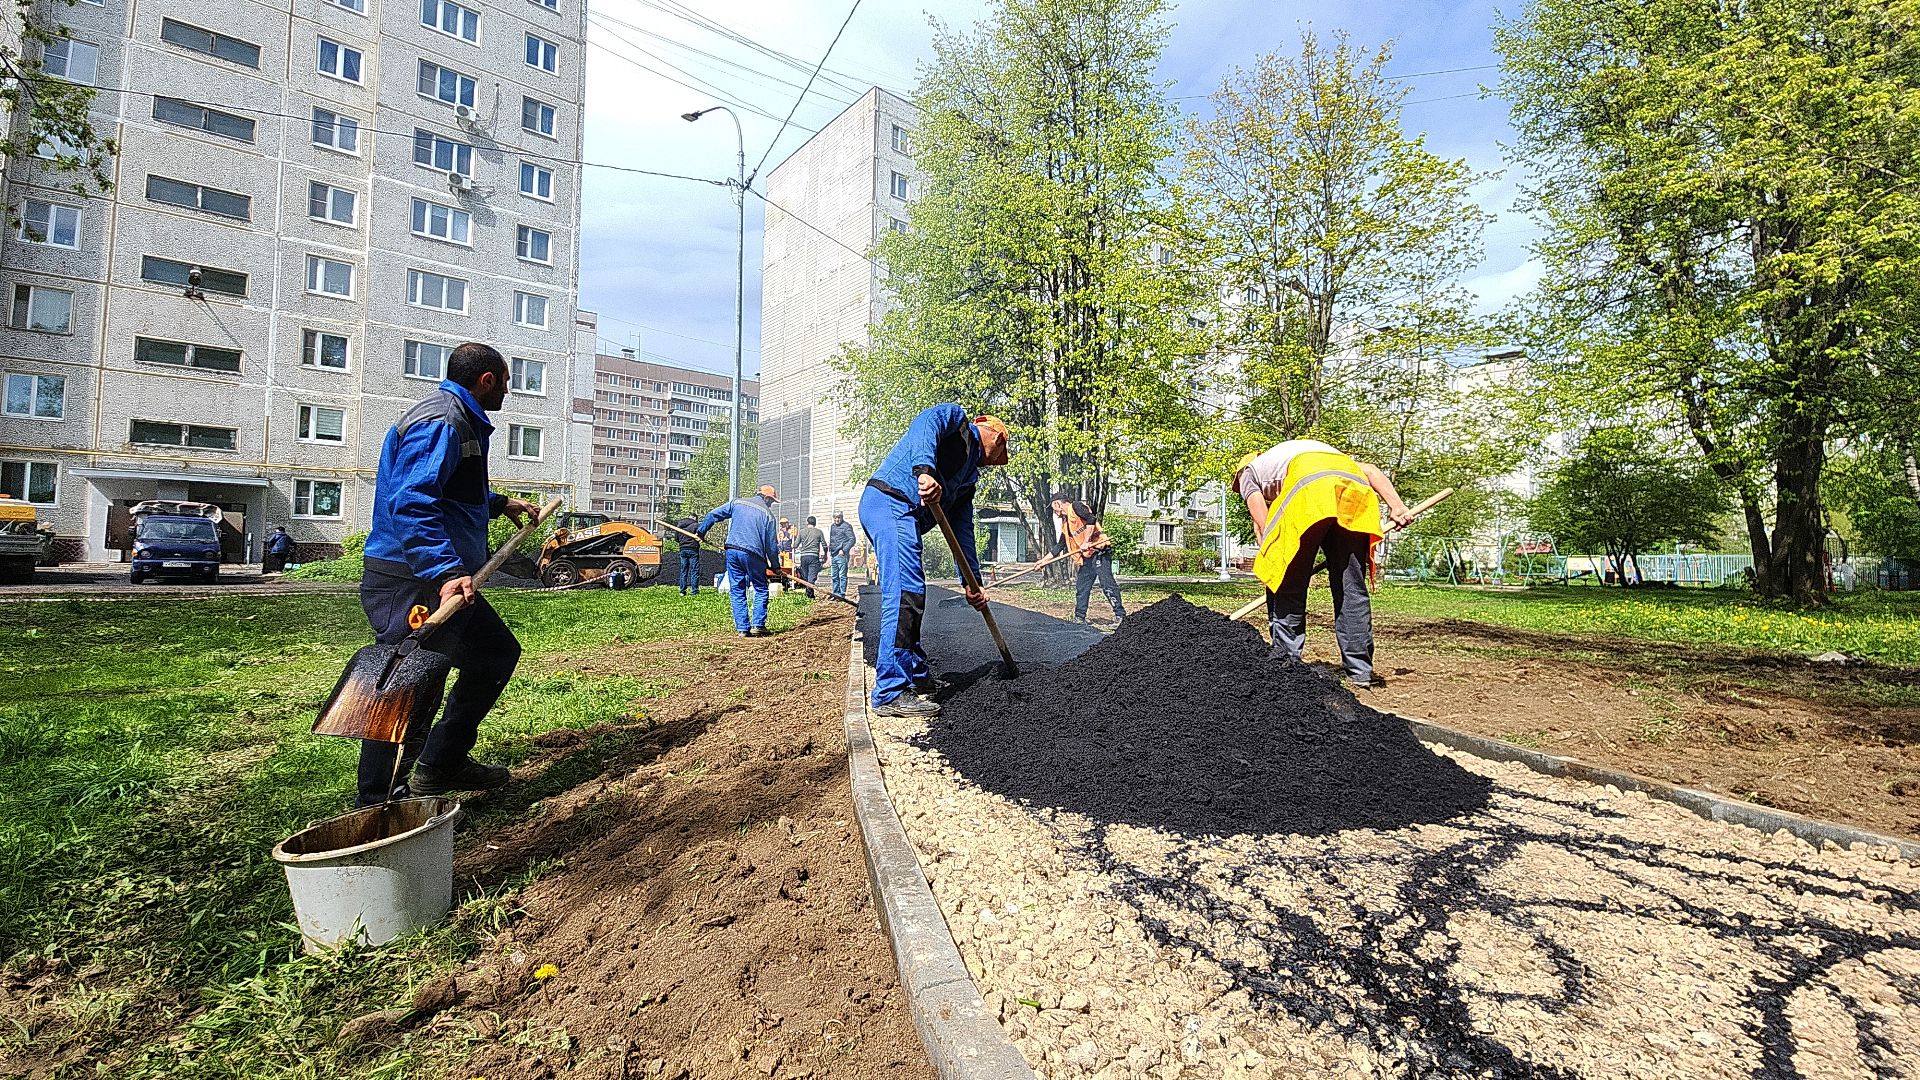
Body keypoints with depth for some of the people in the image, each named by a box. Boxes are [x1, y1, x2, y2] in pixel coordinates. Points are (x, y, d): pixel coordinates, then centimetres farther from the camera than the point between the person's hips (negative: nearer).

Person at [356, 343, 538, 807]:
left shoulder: (462, 420, 18)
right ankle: (376, 809, 10)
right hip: (409, 582, -11)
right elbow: (410, 504, -28)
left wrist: (500, 503, 32)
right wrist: (446, 571, -36)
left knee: (497, 654, 17)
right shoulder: (441, 422, -17)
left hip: (440, 579, 11)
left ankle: (441, 765, 26)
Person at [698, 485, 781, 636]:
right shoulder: (767, 514, 3)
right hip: (753, 554, -3)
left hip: (732, 551, 4)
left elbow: (714, 514, 14)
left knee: (737, 591, 9)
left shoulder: (737, 502, 13)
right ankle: (757, 625, 0)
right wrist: (775, 565, 13)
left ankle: (743, 628, 6)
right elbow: (771, 544, 3)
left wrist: (701, 530, 27)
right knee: (761, 590, 9)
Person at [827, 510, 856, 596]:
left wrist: (844, 550, -19)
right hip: (833, 555, 8)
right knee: (835, 576, 12)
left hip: (842, 555, -7)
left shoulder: (846, 526, -6)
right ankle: (835, 593, 19)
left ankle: (842, 594, -2)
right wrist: (829, 552, 17)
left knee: (842, 575, -5)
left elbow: (852, 540, -13)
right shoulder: (832, 526, 16)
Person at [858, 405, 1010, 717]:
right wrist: (924, 469, -34)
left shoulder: (970, 476, 29)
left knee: (911, 596, 16)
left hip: (908, 517, 10)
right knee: (904, 594, -16)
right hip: (891, 501, -10)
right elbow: (924, 424, -16)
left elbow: (963, 530, 24)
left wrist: (973, 583, 18)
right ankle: (891, 692, -15)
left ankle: (915, 675, 29)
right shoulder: (956, 417, 8)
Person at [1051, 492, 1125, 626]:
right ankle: (1079, 618, 18)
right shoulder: (1065, 523, 24)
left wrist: (1086, 542, -18)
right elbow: (1060, 546, 29)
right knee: (1081, 587, 10)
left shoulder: (1075, 506, -1)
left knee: (1106, 583, -14)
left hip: (1099, 550, -10)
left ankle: (1120, 615, -13)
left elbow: (1091, 520, -16)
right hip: (1087, 556, 10)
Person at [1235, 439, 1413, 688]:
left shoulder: (1248, 472, 31)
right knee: (1351, 585, 12)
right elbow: (1369, 470, 27)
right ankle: (1360, 670, 14)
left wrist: (1272, 562, 22)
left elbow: (1264, 525, 17)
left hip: (1307, 487, -5)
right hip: (1354, 486, 5)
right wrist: (1396, 506, 18)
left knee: (1287, 584, 7)